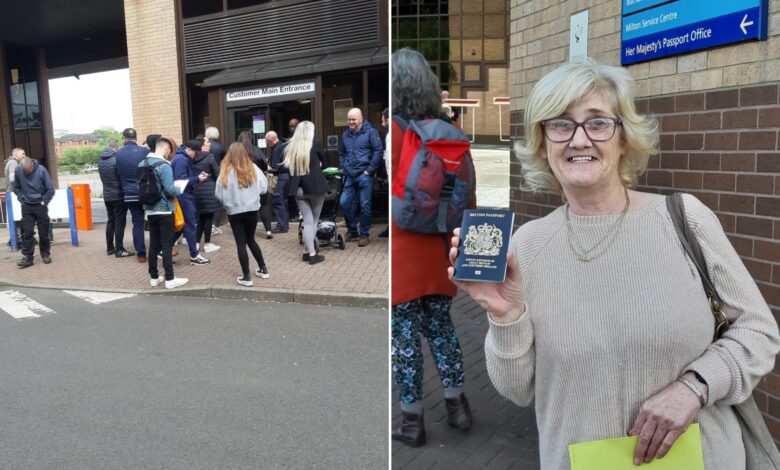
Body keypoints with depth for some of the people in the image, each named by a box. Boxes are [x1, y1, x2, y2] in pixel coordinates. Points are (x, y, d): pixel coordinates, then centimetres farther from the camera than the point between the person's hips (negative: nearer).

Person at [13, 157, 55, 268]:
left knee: (43, 232, 5)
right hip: (26, 206, 2)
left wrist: (44, 202, -6)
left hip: (40, 206, -2)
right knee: (26, 233, 0)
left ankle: (46, 255, 18)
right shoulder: (18, 170, -8)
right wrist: (22, 199, 1)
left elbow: (50, 189, -8)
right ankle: (27, 257, 3)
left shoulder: (41, 170, -14)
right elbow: (16, 188, 8)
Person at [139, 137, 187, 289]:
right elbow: (170, 189, -22)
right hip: (164, 210, -7)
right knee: (167, 245, -3)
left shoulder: (142, 164, 8)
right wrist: (179, 191, -3)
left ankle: (154, 277, 18)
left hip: (150, 210, 7)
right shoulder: (163, 165, -17)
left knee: (154, 244, 12)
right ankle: (170, 279, 1)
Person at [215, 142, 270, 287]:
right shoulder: (253, 168, -3)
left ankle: (246, 277, 5)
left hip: (234, 211, -3)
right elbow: (264, 187, -1)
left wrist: (228, 200, 12)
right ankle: (263, 269, 26)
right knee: (251, 240, 20)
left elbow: (219, 195, -8)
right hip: (252, 209, 3)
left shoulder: (226, 171, -9)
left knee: (241, 243, 4)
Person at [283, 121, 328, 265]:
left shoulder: (290, 147, 5)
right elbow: (323, 158, 14)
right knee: (314, 221, 8)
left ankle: (309, 252, 5)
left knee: (307, 221, 7)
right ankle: (310, 253, 7)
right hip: (315, 186, -3)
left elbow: (286, 167, 8)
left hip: (298, 188, 3)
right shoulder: (314, 144, -3)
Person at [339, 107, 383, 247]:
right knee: (344, 202, 2)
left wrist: (370, 170, -12)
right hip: (349, 176, 6)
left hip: (364, 176, -5)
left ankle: (364, 234, 10)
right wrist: (344, 168, 12)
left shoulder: (370, 132, -4)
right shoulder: (345, 135, 14)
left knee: (365, 205, -2)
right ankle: (352, 231, 19)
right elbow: (341, 153, 25)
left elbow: (378, 151, -9)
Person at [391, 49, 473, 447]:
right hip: (437, 249, 5)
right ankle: (456, 406, 30)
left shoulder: (392, 133, -13)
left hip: (401, 251, -5)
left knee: (404, 335, 7)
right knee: (440, 325, 19)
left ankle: (412, 420, 20)